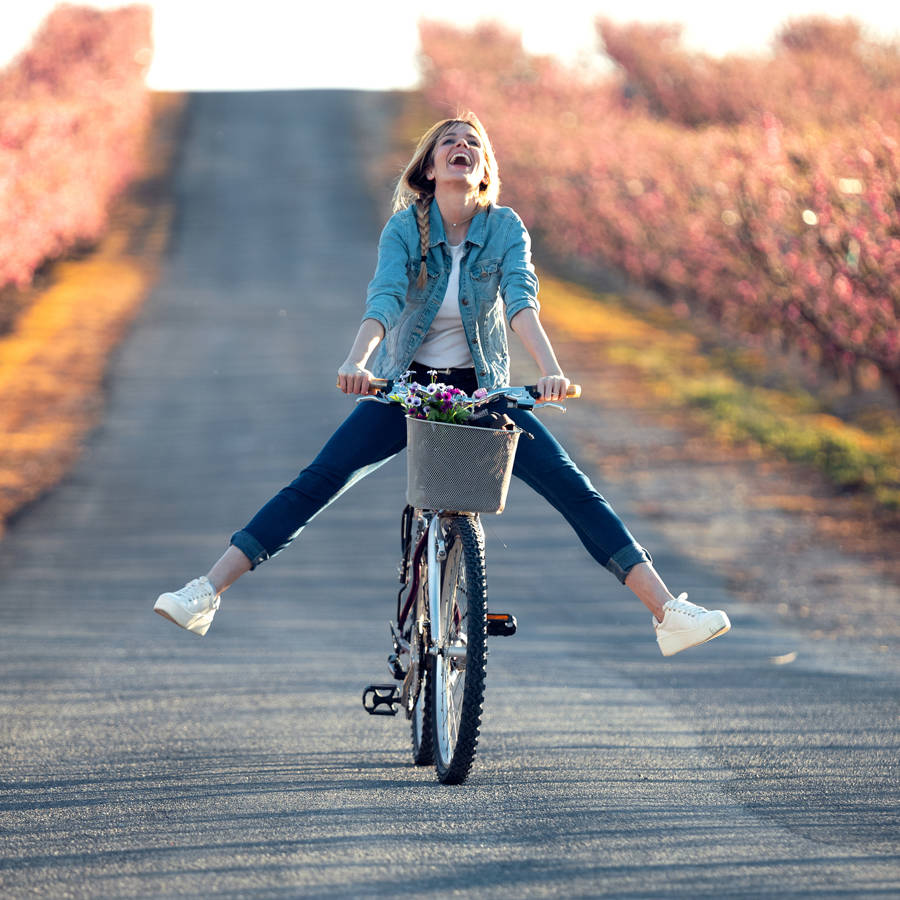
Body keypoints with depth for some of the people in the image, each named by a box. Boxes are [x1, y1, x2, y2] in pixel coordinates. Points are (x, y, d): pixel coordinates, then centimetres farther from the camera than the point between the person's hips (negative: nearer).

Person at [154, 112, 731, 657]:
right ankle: (205, 594, -14)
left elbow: (521, 300, -23)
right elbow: (385, 299, -24)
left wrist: (550, 369, -40)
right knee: (315, 484, -14)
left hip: (483, 390, 1)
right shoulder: (405, 227, -9)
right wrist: (357, 361, -44)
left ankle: (669, 611, -12)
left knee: (574, 489, -12)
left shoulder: (505, 228, -7)